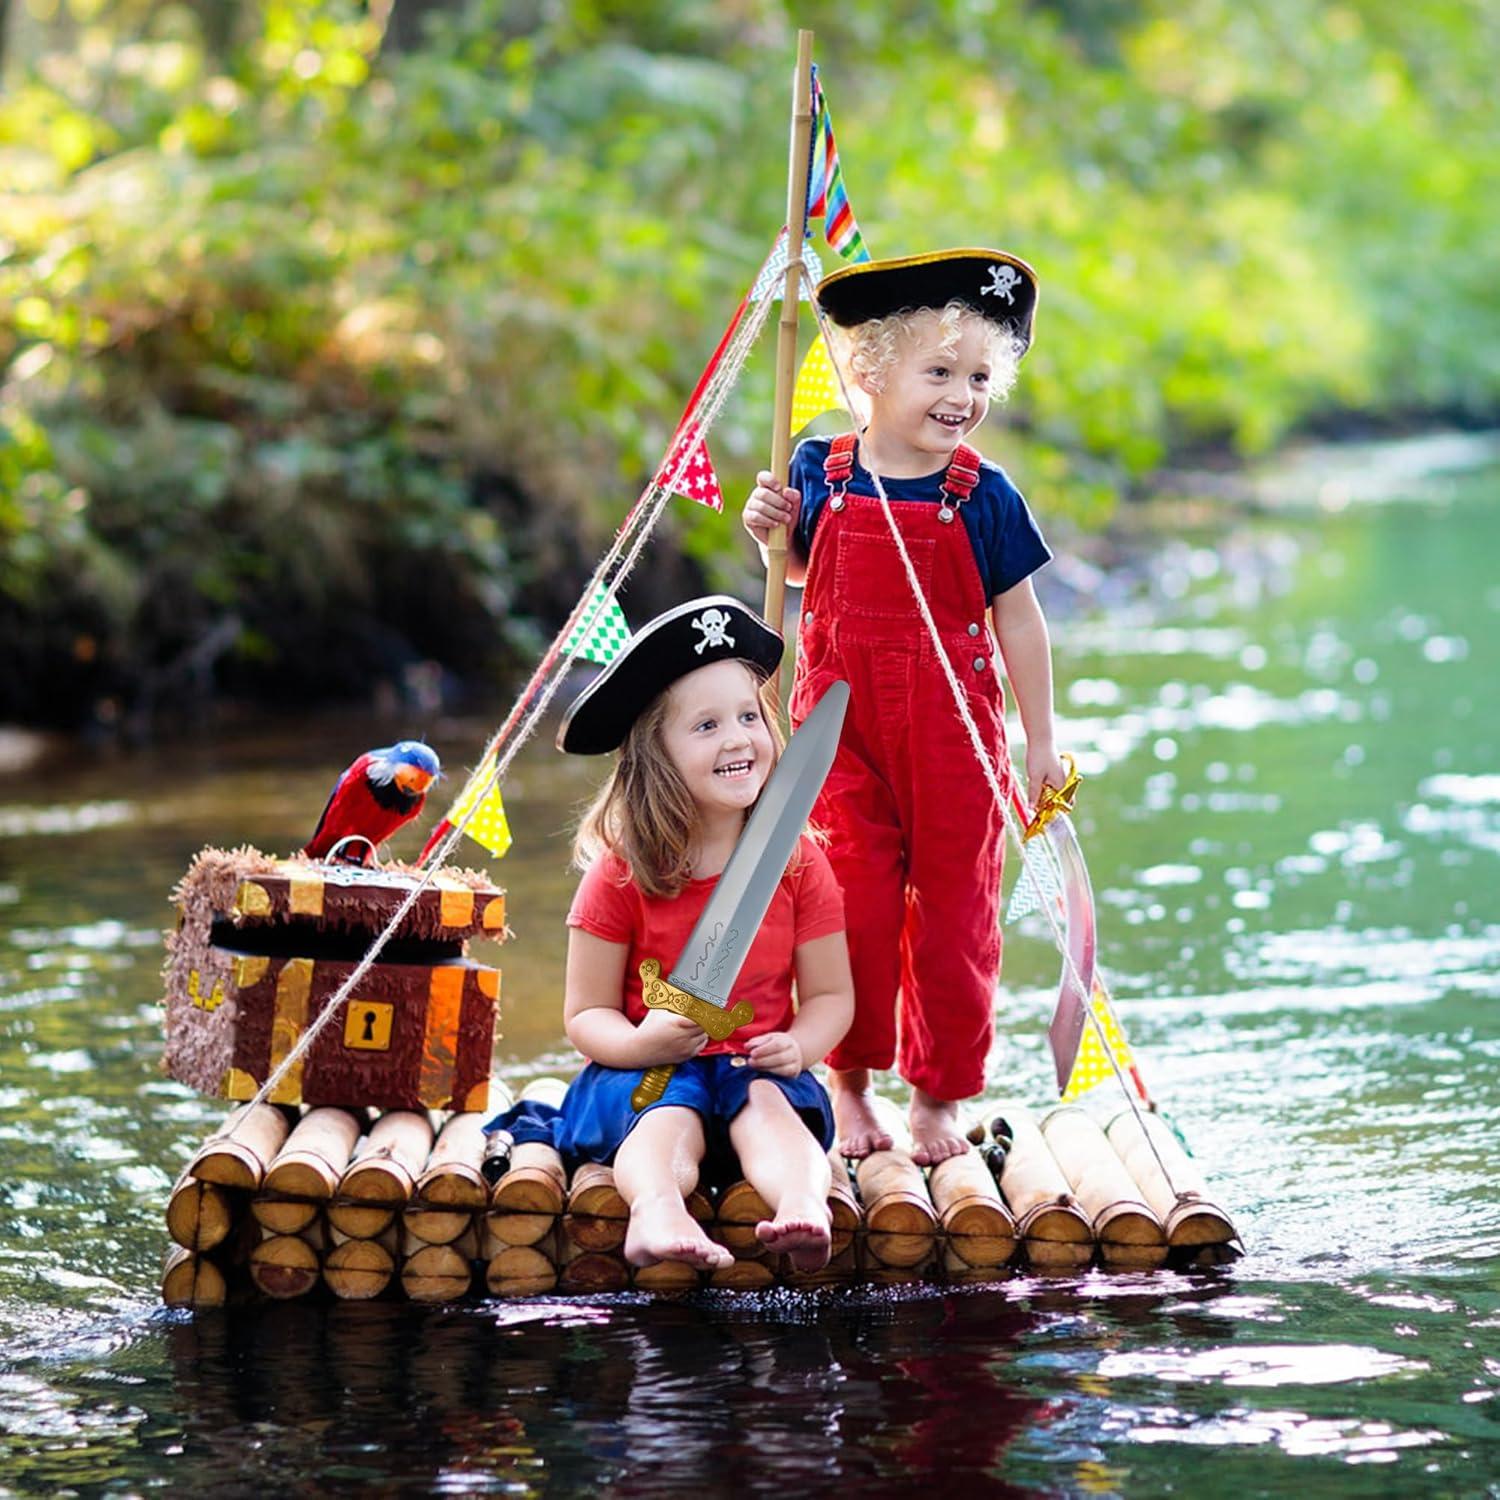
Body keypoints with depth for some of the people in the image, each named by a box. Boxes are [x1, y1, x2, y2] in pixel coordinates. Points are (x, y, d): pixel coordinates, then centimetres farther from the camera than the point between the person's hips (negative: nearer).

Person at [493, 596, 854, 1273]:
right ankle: (657, 1212, -63)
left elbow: (831, 994, 6)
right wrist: (641, 1042, -25)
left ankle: (803, 1208, -61)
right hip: (647, 1066, -1)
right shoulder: (619, 874, -4)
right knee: (670, 1119, -33)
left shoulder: (799, 864, 1)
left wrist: (799, 1043, -17)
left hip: (758, 1066, 1)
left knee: (768, 1107, -32)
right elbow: (586, 1014, -2)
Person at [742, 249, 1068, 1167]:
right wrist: (770, 531, -4)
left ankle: (939, 1094, 18)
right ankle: (851, 1084, 20)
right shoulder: (822, 473, -2)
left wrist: (1042, 740, 2)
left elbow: (1019, 620, 1)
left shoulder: (984, 497, -6)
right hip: (842, 724, 1)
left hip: (953, 733, -1)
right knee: (851, 907, 5)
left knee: (954, 911, 5)